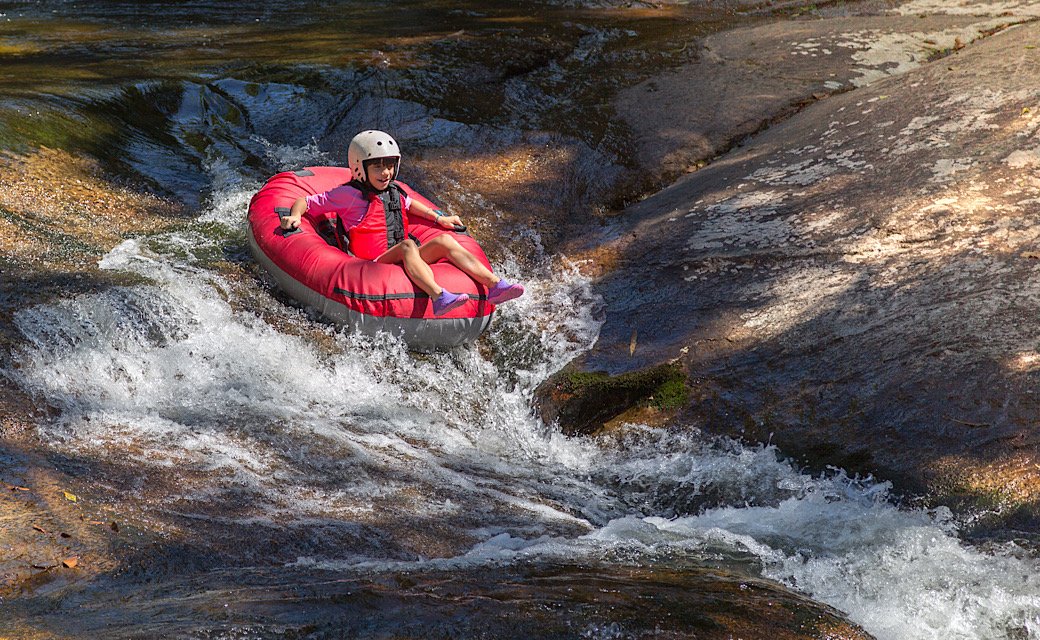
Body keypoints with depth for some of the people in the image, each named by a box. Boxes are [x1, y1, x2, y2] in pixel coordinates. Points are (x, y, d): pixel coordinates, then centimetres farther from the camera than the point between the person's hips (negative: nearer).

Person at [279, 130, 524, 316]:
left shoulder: (394, 192, 22)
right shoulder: (349, 194, 3)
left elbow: (409, 204, 44)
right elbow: (305, 201, 7)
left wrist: (439, 218, 35)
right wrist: (295, 216, -14)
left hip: (403, 263, 7)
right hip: (372, 266, -7)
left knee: (445, 240, -14)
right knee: (407, 246, -35)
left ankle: (494, 285, -27)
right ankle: (439, 297, -60)